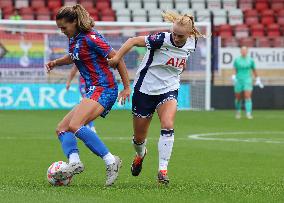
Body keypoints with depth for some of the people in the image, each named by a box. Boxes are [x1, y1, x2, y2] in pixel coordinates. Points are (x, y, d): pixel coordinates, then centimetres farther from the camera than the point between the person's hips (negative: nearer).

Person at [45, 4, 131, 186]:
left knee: (75, 126, -27)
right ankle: (74, 162, -20)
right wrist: (56, 62, 17)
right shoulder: (74, 39, 14)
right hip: (94, 91, 10)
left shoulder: (90, 38, -13)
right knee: (62, 128, 3)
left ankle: (111, 161, -28)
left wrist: (127, 87, -14)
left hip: (103, 89, -10)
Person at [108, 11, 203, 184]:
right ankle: (140, 154, 46)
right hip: (145, 90, -2)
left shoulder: (192, 43, -5)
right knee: (139, 138, 9)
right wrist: (117, 57, -31)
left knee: (168, 126, -26)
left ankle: (163, 169, -20)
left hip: (169, 90, 2)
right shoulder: (162, 39, -22)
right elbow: (134, 41, -22)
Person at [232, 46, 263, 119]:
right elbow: (234, 70, 2)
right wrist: (233, 77, -17)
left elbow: (254, 70, 13)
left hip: (247, 80, 0)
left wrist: (257, 80, 15)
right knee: (238, 98, 9)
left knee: (248, 97, -16)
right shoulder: (237, 60, 2)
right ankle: (238, 112, 35)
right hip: (238, 80, 0)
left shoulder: (250, 60, 3)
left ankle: (249, 114, -21)